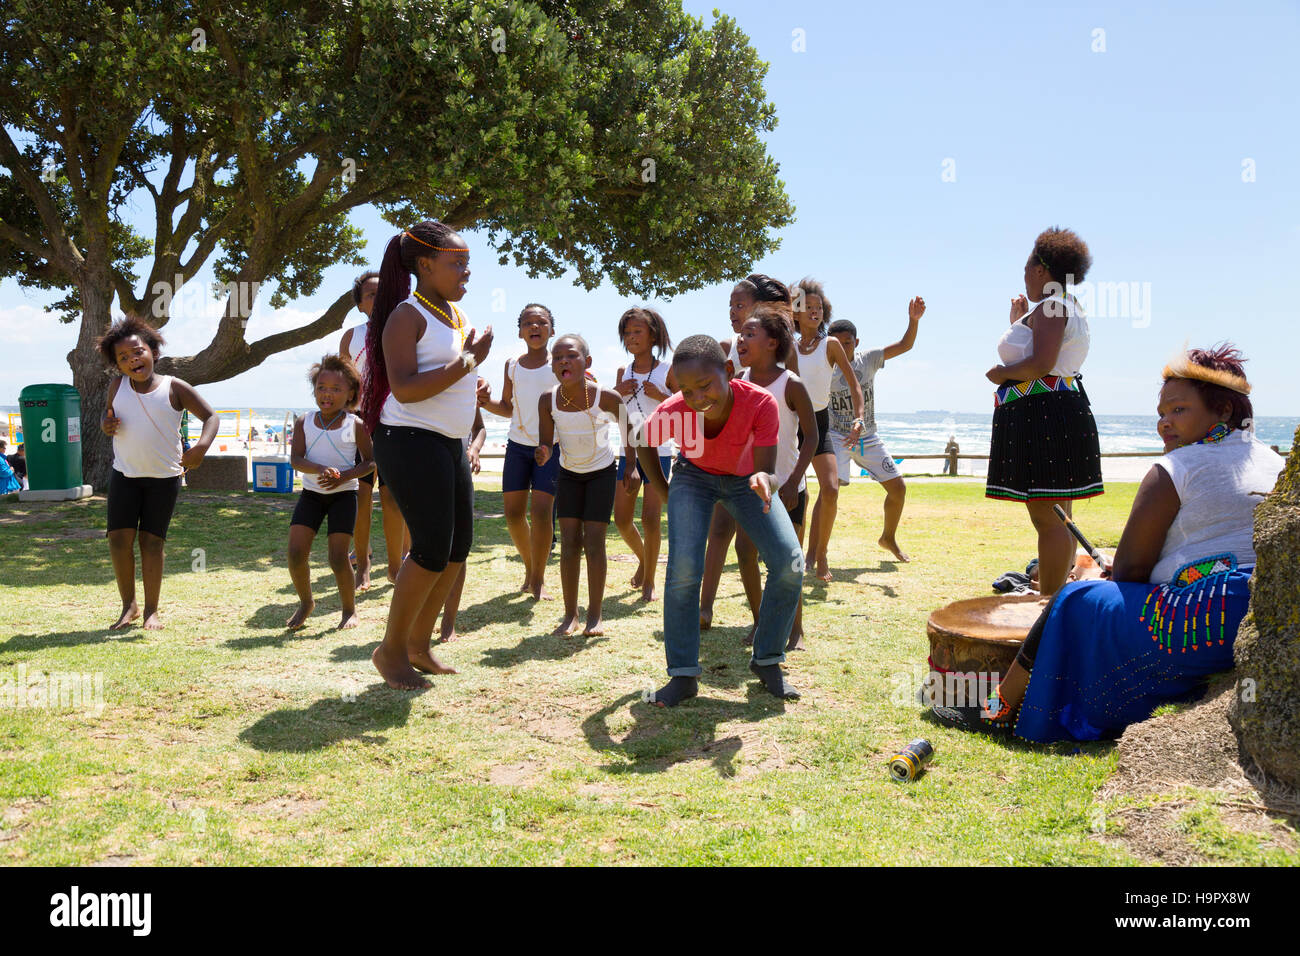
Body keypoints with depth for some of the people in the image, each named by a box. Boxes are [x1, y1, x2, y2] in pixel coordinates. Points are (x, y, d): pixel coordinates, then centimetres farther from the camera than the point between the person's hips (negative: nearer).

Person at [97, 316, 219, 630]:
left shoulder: (174, 388, -8)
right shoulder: (118, 386, 0)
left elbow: (211, 417, -7)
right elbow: (107, 413, 17)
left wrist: (202, 446, -26)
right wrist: (106, 425, -8)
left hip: (164, 477, -2)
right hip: (124, 474, 2)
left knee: (151, 541, 0)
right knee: (119, 538, -5)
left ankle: (151, 610, 12)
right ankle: (129, 605, 12)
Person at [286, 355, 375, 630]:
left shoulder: (355, 425, -5)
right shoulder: (305, 422, 1)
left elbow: (370, 461, 0)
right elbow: (296, 459, -8)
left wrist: (344, 476, -18)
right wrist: (321, 469, -28)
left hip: (343, 494, -3)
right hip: (311, 493, 3)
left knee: (338, 558, -7)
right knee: (296, 553, -6)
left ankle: (349, 610, 14)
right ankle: (305, 602, 20)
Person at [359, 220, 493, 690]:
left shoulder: (457, 314, 14)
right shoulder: (408, 315, -12)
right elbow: (405, 388, -22)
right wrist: (467, 361, -21)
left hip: (449, 443, 9)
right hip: (411, 441, -9)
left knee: (459, 545, 11)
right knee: (433, 548, -10)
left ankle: (419, 643, 25)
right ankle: (391, 650, 8)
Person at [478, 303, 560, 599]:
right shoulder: (512, 365, 9)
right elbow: (507, 408, 15)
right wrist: (487, 402, -4)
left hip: (551, 445, -3)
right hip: (518, 444, 4)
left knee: (541, 511, -13)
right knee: (513, 513, 2)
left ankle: (538, 578, 3)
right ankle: (529, 566, 26)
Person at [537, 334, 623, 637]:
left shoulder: (606, 397, -25)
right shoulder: (548, 401, -19)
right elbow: (546, 444, -13)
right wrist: (543, 454, -36)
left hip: (602, 472, -2)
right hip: (569, 473, 2)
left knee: (593, 542, -7)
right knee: (569, 542, -1)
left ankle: (595, 615, 3)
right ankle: (570, 615, 7)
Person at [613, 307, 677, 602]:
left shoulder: (667, 371, -3)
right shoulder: (623, 372, 10)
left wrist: (660, 396, -17)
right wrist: (618, 392, -5)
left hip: (658, 452, -4)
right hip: (628, 454, 5)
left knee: (650, 517, -8)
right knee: (621, 518, 4)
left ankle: (649, 581, 6)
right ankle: (642, 557, 33)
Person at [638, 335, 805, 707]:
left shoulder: (760, 403, -36)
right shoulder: (672, 412, -32)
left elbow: (766, 470, -33)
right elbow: (644, 444, -8)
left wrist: (764, 481, -56)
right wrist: (667, 495, -6)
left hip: (745, 478, 1)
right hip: (694, 477, 0)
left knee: (790, 564, -14)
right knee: (684, 568, -21)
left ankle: (766, 660, 7)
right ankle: (683, 675, -6)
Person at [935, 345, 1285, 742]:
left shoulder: (1175, 469, -8)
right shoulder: (1275, 461, 18)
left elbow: (1130, 568, -9)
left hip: (1214, 621, -9)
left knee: (1076, 605, 5)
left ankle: (1000, 710, 16)